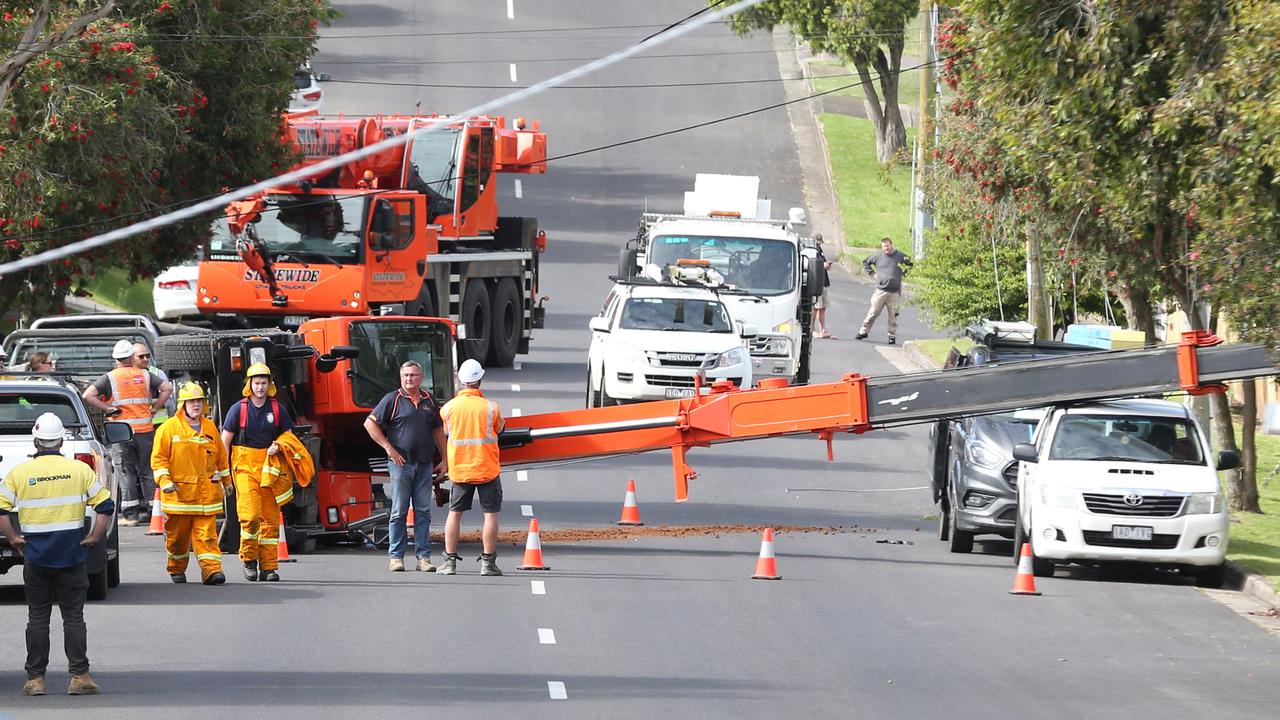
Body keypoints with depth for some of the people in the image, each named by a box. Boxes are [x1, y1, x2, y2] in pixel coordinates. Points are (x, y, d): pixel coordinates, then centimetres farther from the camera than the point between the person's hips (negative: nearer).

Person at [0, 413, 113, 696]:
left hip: (35, 556, 0)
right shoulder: (80, 470, -2)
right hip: (72, 555, 0)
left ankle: (35, 679, 8)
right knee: (73, 617, 5)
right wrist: (95, 537, 5)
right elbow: (106, 506, -4)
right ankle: (79, 676, 0)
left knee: (37, 617, 8)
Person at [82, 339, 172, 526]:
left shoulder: (109, 378, -2)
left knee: (126, 473, 1)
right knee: (147, 471, 10)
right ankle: (151, 511, 12)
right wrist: (155, 408, 6)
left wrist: (107, 409, -6)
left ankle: (130, 514, -2)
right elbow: (167, 388, 3)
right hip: (145, 429, 3)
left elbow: (88, 395, -13)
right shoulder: (145, 375, 6)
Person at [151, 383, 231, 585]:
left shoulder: (210, 428, 13)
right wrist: (165, 481, -14)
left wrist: (226, 481, 27)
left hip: (206, 492, 2)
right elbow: (158, 458, -2)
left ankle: (211, 570, -13)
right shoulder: (169, 428, -1)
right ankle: (176, 570, 24)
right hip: (179, 492, -2)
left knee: (207, 534, -6)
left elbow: (220, 457, 23)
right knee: (178, 535, 7)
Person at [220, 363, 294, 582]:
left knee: (271, 517, 1)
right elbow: (225, 441, 1)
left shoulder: (277, 409, 7)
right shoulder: (238, 409, 0)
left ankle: (269, 566, 7)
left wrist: (277, 446, -6)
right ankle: (249, 559, 4)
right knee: (250, 515, -15)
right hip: (244, 466, -3)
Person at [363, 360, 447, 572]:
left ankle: (423, 557, 5)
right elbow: (370, 424, -3)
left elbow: (438, 431, 20)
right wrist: (388, 448, -8)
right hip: (401, 463, -4)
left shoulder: (429, 401, 13)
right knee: (399, 511, -1)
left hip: (424, 465, 4)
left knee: (423, 512, 3)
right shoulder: (392, 400, -1)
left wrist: (444, 460, 15)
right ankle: (395, 557, 3)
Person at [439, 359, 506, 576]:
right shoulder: (490, 407, -10)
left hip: (459, 468, 2)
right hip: (487, 469, -2)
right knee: (490, 513, 3)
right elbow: (499, 428, 7)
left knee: (454, 513, 10)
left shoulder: (449, 407, -4)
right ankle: (488, 562, 1)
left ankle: (450, 561, 9)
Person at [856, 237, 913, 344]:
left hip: (894, 292, 0)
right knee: (873, 313, 0)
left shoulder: (900, 256, 3)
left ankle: (892, 335, 11)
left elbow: (910, 264, 17)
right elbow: (866, 263, 19)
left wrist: (903, 274, 6)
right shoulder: (878, 256, 4)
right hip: (880, 290, 0)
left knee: (893, 315, 2)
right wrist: (872, 273, 8)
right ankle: (863, 331, 8)